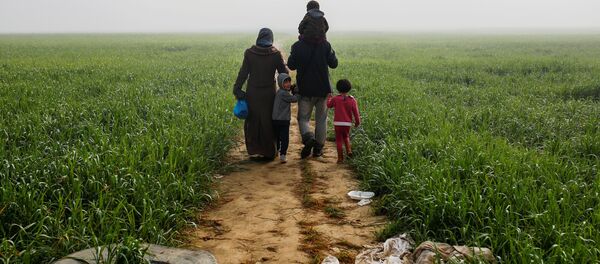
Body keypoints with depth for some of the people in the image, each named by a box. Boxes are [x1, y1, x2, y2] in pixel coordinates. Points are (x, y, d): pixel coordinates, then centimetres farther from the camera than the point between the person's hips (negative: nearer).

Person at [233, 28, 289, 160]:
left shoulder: (249, 53, -6)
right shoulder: (276, 54, -8)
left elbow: (243, 73, -6)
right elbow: (285, 73, -3)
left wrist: (237, 89, 0)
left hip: (252, 93, 0)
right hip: (269, 94, 0)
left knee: (252, 122, 13)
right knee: (268, 122, 11)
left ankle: (254, 150, 15)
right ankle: (268, 152, 18)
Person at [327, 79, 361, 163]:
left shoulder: (335, 99, -6)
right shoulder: (352, 100, -3)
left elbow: (328, 105, 14)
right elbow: (356, 112, -2)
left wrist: (329, 98, 32)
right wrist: (357, 122, 12)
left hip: (337, 123, -2)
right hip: (348, 123, 2)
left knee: (339, 140, 6)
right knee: (346, 137, 27)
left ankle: (340, 158, 3)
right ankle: (349, 150, 6)